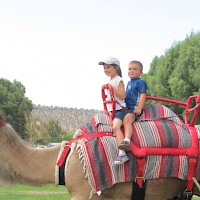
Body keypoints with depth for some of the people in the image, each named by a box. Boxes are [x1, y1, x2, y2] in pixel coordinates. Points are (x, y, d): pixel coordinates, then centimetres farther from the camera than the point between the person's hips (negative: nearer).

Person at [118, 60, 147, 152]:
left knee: (127, 119, -35)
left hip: (135, 109, -11)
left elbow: (142, 95, -11)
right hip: (127, 108, 11)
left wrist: (139, 108, -20)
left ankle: (127, 140, -51)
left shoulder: (140, 82, -1)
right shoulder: (129, 83, 26)